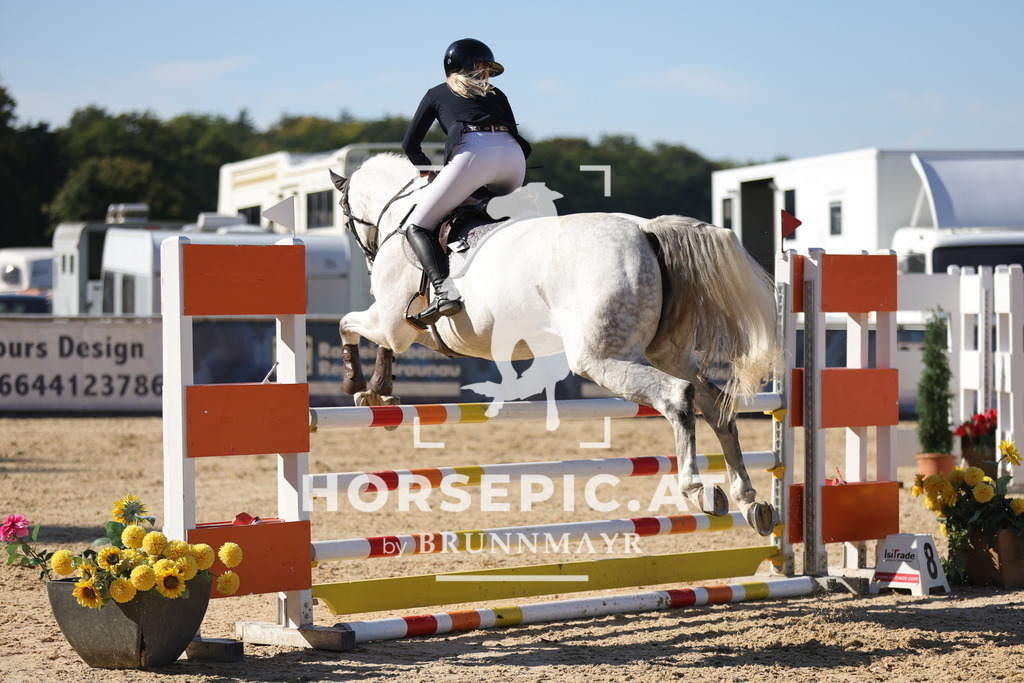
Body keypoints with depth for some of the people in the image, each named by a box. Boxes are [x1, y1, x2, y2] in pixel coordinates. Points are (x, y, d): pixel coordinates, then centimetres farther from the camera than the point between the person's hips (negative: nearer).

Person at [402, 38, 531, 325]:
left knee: (417, 226, 0)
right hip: (512, 154, 4)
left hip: (472, 153, -4)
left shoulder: (437, 94, 28)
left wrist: (426, 168, 44)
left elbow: (410, 144, 26)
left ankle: (445, 291, -24)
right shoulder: (497, 96, 33)